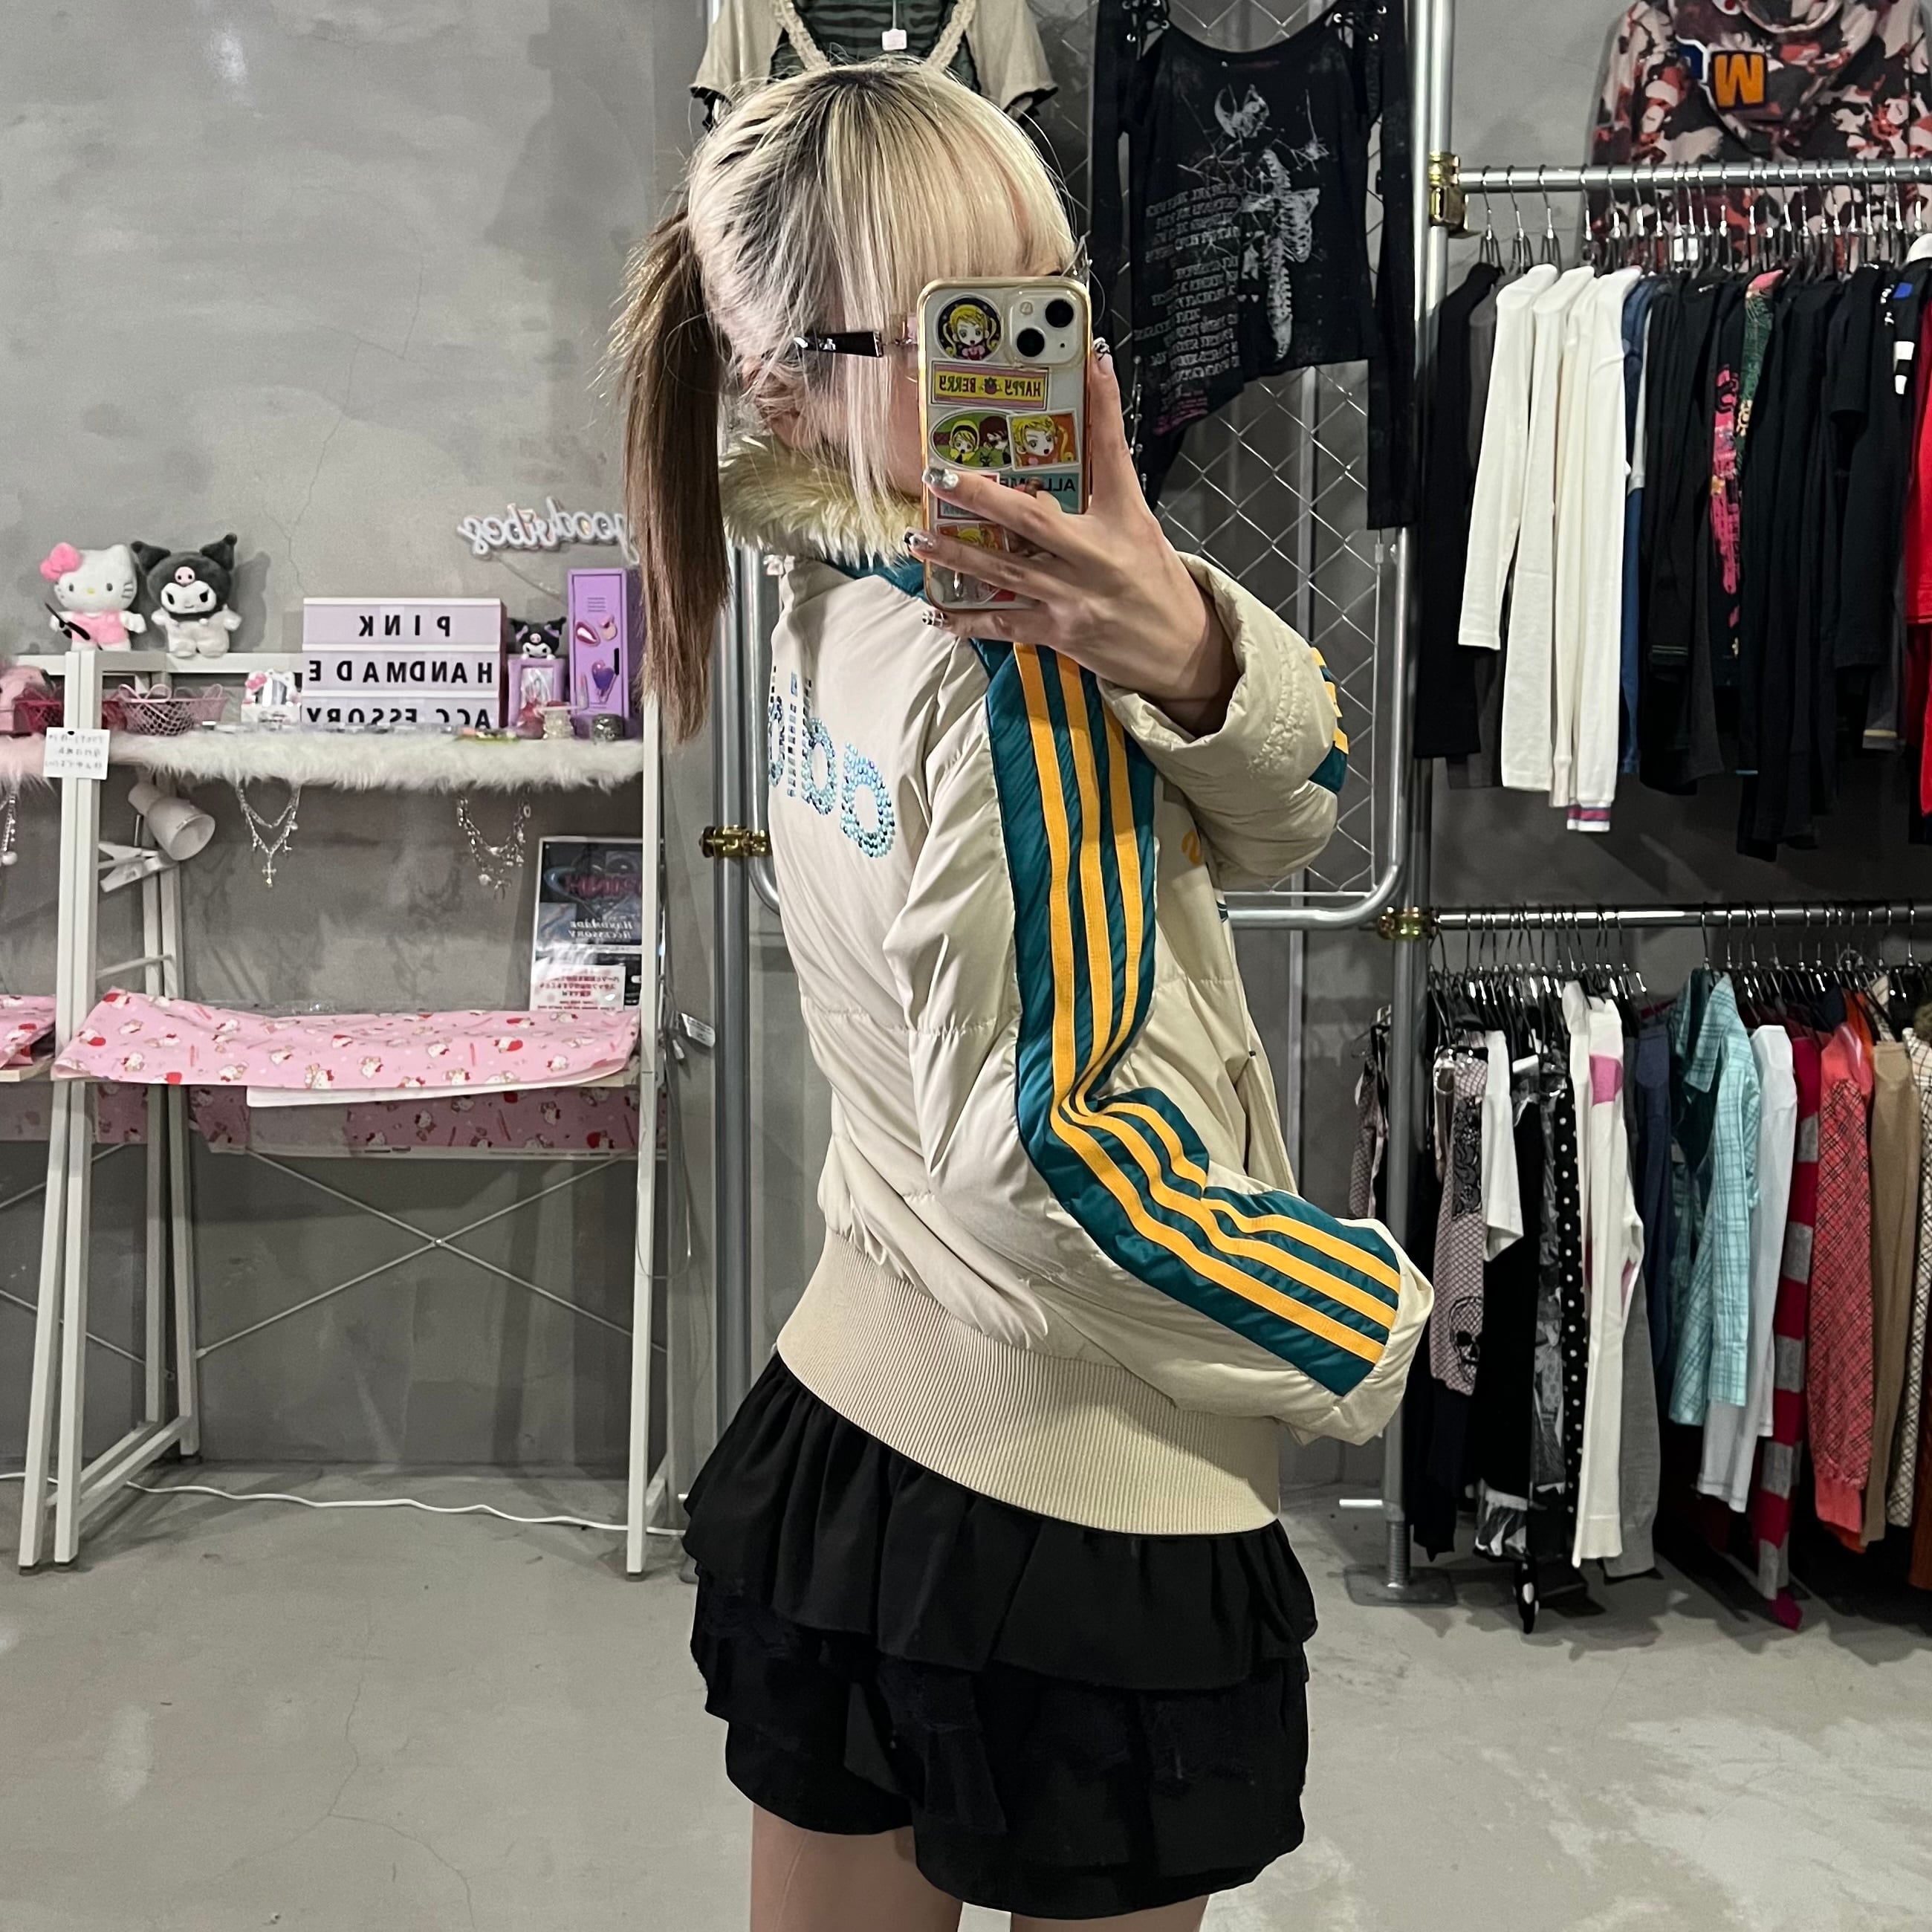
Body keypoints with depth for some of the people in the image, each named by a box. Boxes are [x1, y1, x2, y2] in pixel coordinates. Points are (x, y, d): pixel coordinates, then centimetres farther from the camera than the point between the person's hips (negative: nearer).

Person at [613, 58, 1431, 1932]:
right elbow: (1046, 1141, -23)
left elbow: (1289, 815, -1)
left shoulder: (841, 592, 2)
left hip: (846, 1420, 7)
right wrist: (1381, 1325, -10)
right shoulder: (1006, 674, -22)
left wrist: (1187, 648, -23)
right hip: (1080, 1507, -7)